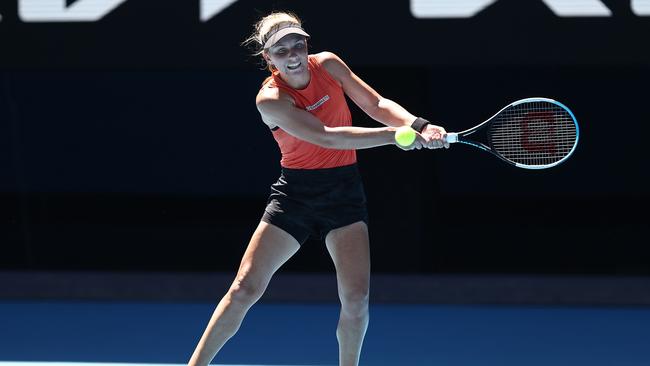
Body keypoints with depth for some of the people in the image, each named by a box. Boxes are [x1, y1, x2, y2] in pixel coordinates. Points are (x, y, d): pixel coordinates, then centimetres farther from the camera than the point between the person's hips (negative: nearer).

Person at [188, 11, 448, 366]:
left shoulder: (328, 65, -3)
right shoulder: (270, 99, -17)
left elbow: (376, 104, -1)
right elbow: (326, 137, -25)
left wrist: (419, 125, -21)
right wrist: (395, 135, -27)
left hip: (344, 189, 3)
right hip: (295, 191, -3)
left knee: (356, 298, -11)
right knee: (245, 289, -8)